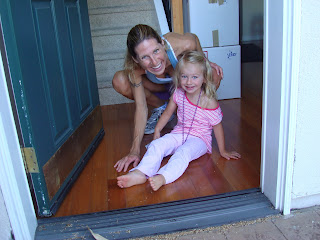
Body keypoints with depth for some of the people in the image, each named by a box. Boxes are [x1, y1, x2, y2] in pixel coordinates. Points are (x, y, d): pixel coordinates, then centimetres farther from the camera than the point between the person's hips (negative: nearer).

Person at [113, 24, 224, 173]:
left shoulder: (182, 44, -42)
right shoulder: (134, 69, -38)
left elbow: (193, 37, -14)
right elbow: (141, 108, -34)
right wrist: (135, 150, -38)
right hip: (158, 84, 1)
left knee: (214, 76, -34)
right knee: (119, 82, -26)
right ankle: (161, 107, 1)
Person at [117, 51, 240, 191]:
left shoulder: (209, 102, -16)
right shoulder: (178, 94, -3)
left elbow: (217, 126, -8)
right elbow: (167, 113, 13)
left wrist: (222, 151, -1)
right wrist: (157, 130, 14)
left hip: (199, 139, -5)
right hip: (179, 134, 5)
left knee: (184, 152, -35)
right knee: (157, 145, -19)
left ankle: (163, 177, -55)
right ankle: (140, 173, -36)